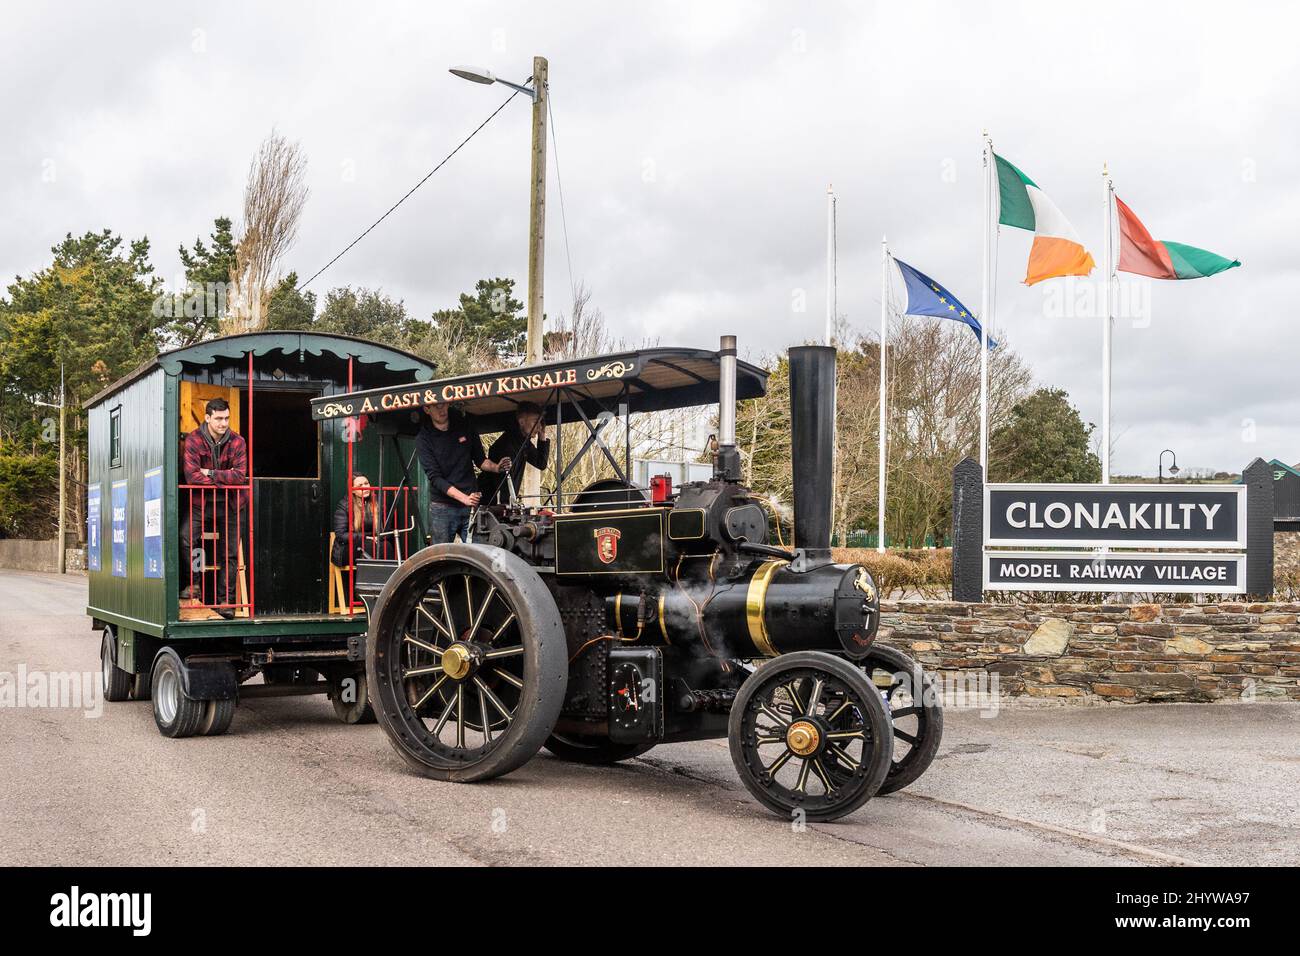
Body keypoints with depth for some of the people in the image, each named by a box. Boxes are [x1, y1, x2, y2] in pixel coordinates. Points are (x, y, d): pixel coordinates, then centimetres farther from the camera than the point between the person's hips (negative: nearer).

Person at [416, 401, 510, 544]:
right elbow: (435, 478, -12)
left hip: (471, 506, 2)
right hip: (442, 508, -2)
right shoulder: (423, 439, -4)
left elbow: (480, 460, 16)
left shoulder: (465, 426, 6)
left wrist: (495, 467, -7)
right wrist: (464, 498, -24)